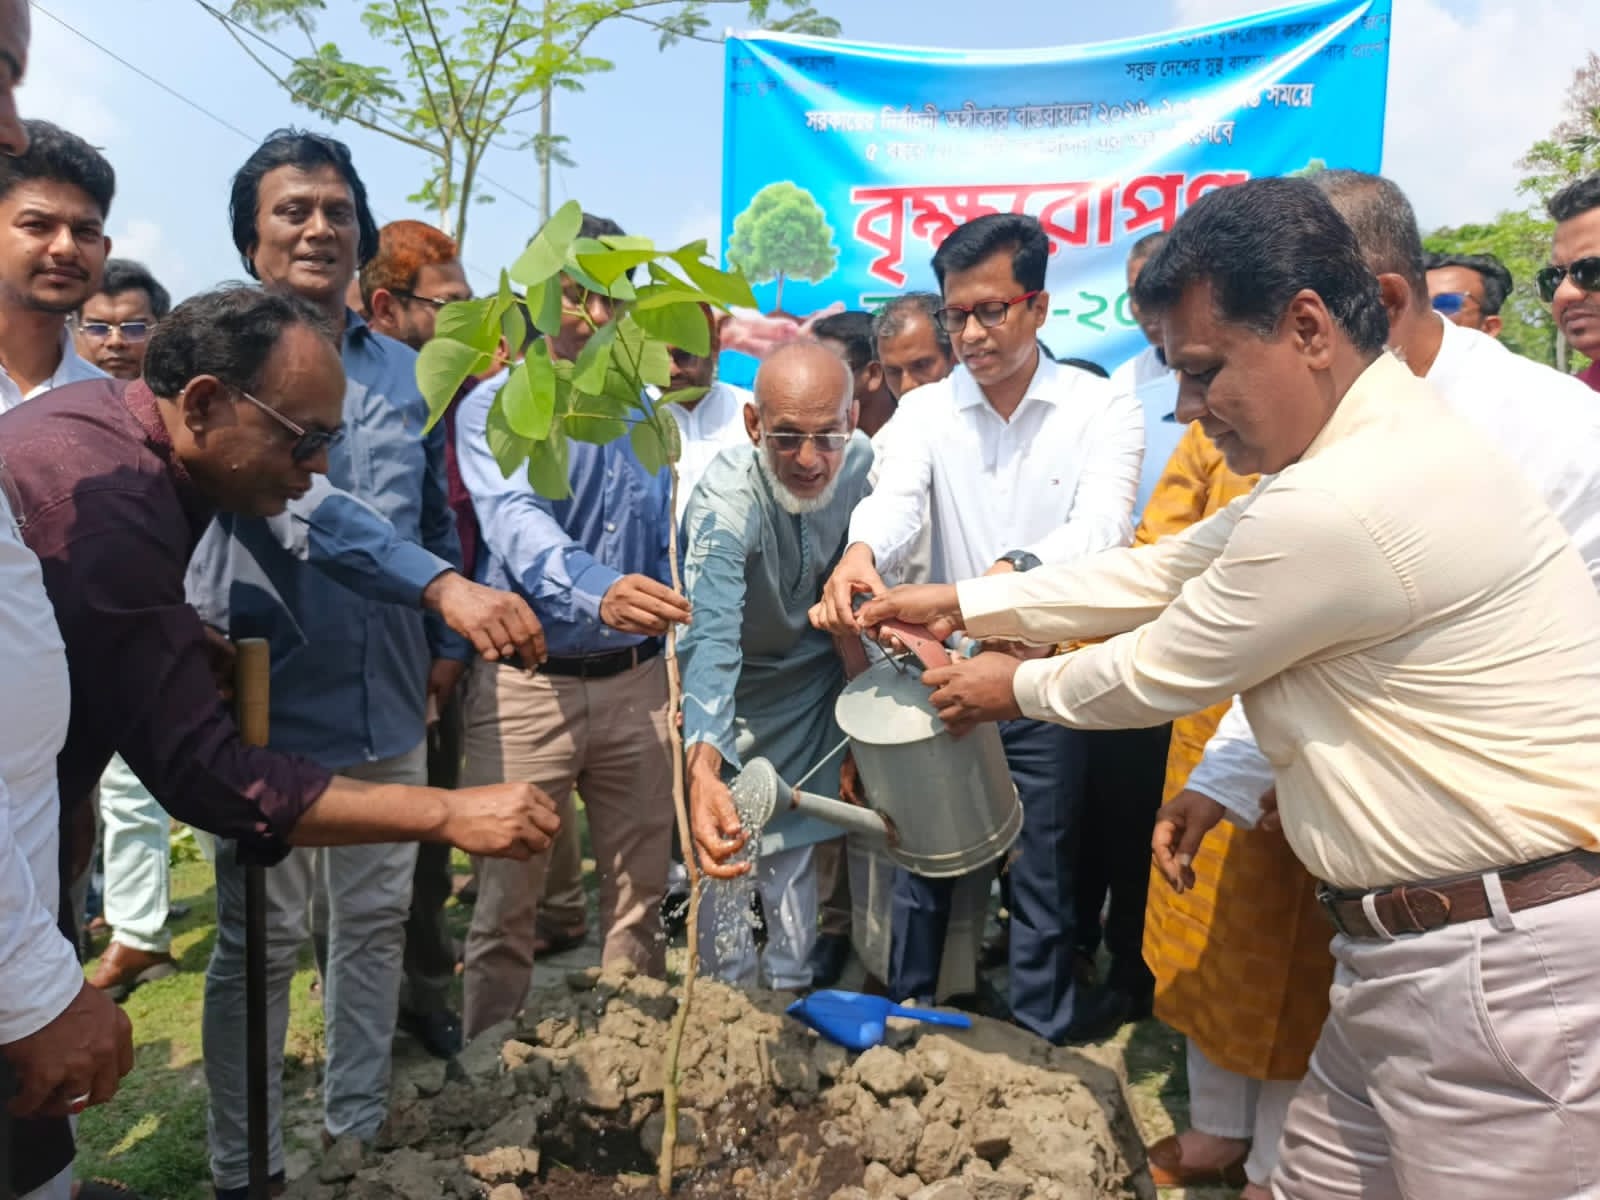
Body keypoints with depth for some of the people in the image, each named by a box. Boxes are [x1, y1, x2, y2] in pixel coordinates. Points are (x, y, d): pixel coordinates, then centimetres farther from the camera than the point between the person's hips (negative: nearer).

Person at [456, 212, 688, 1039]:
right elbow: (517, 523, -24)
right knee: (506, 901, 5)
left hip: (637, 682, 4)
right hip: (527, 684, -4)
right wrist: (596, 591, -42)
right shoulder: (494, 408, -5)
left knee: (639, 892, 13)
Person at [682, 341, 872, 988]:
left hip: (817, 675, 4)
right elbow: (711, 636, -48)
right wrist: (703, 769, -60)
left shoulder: (860, 460, -18)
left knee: (796, 844, 11)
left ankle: (790, 992, 28)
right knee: (729, 852, -3)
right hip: (744, 688, -4)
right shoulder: (725, 499, -34)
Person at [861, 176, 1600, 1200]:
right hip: (1417, 948, 10)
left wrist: (1016, 688, 6)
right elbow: (1161, 572, 11)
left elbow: (1160, 670, -13)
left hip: (1503, 968, -10)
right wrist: (963, 604, 11)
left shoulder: (1343, 504, -25)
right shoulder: (1373, 451, 8)